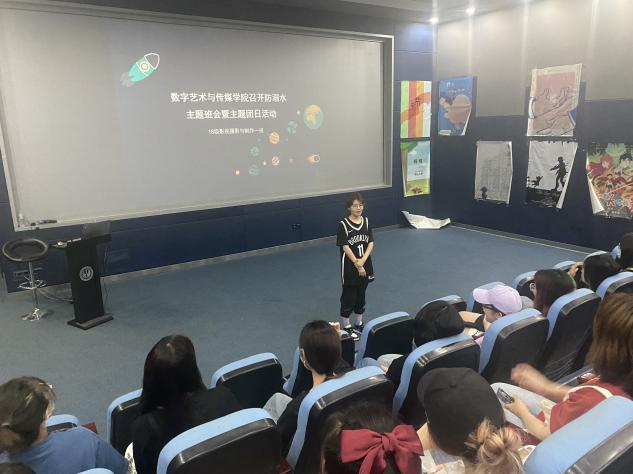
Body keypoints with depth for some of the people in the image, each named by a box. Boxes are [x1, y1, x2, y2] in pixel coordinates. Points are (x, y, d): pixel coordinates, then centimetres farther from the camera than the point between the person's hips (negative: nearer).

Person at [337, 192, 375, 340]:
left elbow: (370, 243, 0)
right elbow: (345, 247, -14)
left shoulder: (366, 221, 3)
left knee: (361, 295, 16)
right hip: (349, 267, -5)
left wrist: (363, 260, -13)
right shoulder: (343, 224, -11)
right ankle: (346, 327, 17)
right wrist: (357, 264, -15)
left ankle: (359, 324, 30)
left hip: (365, 266, 5)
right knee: (348, 296, 4)